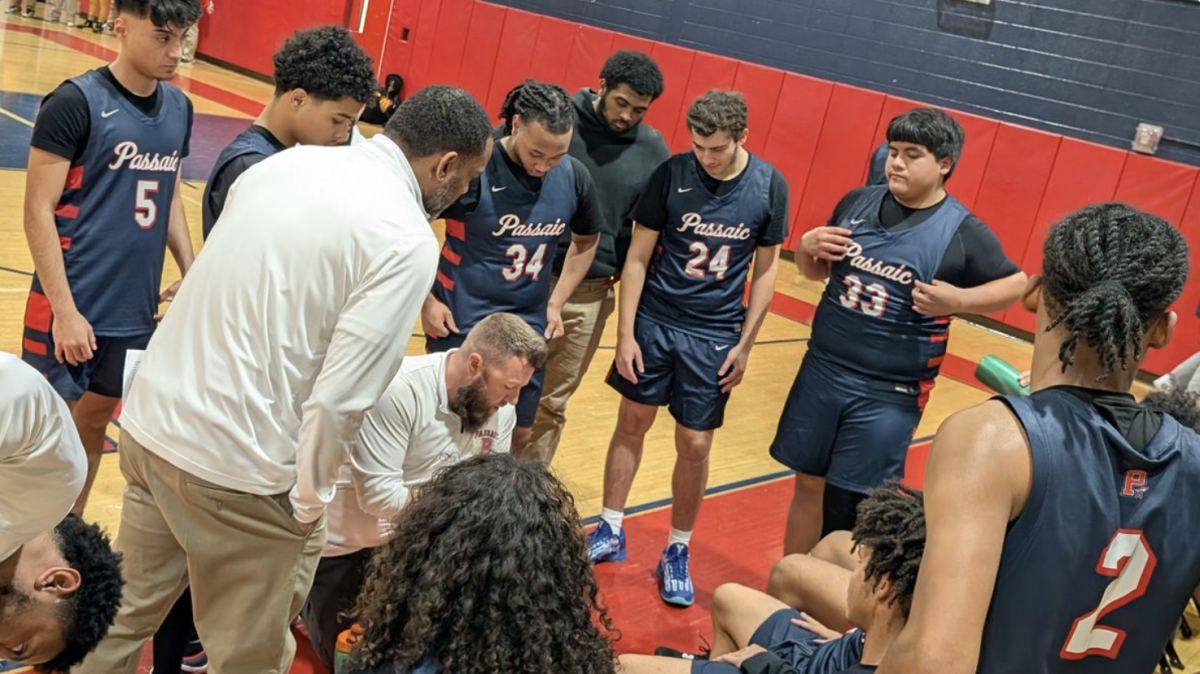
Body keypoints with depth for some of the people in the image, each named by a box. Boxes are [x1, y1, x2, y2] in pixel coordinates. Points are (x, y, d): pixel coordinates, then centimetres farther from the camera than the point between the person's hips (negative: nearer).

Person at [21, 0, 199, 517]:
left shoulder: (178, 108, 6)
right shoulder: (75, 102, -12)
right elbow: (38, 211, -13)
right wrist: (65, 309, -17)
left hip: (137, 308, 6)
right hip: (72, 306, -5)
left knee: (97, 417, 17)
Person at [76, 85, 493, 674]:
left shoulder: (285, 163, 5)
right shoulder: (405, 240, -16)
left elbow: (224, 288, 12)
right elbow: (340, 400, -20)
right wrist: (309, 504, -5)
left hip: (150, 421, 7)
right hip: (237, 470, -7)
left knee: (125, 614, 26)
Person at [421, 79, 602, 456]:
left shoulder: (574, 178, -5)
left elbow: (586, 242, 14)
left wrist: (556, 303, 8)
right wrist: (426, 300, -13)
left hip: (529, 327, 5)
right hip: (461, 324, -4)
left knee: (519, 436, 13)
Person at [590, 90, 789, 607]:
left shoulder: (769, 186, -8)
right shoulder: (672, 173, -11)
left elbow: (765, 270, 1)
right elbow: (638, 257, -5)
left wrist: (745, 343, -1)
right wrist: (625, 333, -8)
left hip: (715, 335, 0)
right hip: (654, 321, 0)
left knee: (694, 447, 4)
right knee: (632, 424, 12)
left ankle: (677, 552, 22)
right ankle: (611, 531, 29)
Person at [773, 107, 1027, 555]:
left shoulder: (964, 233, -9)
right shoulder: (857, 202, 3)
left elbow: (1015, 284, 1)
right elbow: (816, 273, 15)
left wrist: (957, 300, -16)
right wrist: (807, 248, -7)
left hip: (889, 394, -4)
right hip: (822, 370, 4)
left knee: (848, 511, 3)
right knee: (808, 486, 15)